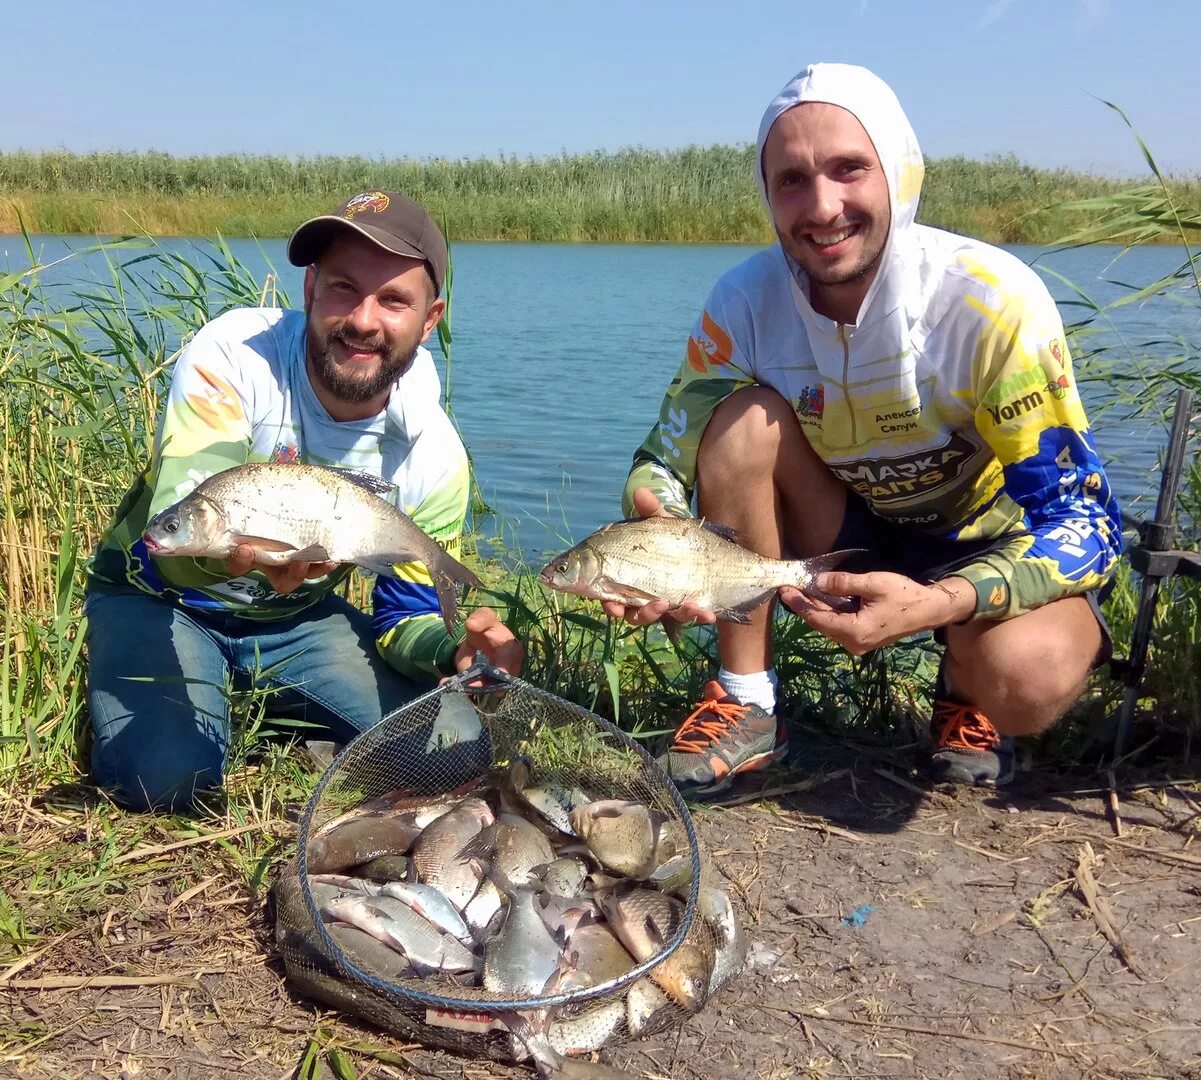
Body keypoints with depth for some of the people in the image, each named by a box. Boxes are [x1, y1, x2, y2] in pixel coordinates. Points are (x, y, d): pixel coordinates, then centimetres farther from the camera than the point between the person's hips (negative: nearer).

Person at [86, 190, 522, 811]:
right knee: (162, 776, -27)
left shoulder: (434, 456, -17)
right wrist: (238, 553, -60)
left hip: (297, 614, 3)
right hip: (159, 597, -3)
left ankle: (270, 700, 16)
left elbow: (408, 613, -9)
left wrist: (455, 649, -33)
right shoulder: (232, 354, -28)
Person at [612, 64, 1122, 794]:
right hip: (856, 535, 3)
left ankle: (968, 692, 3)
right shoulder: (747, 302, -17)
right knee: (742, 416, -24)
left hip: (991, 552, -3)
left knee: (1026, 675, -37)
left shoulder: (994, 301, -27)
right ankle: (748, 705, -15)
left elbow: (1083, 520, -26)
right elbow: (666, 459, -12)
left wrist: (934, 604, -43)